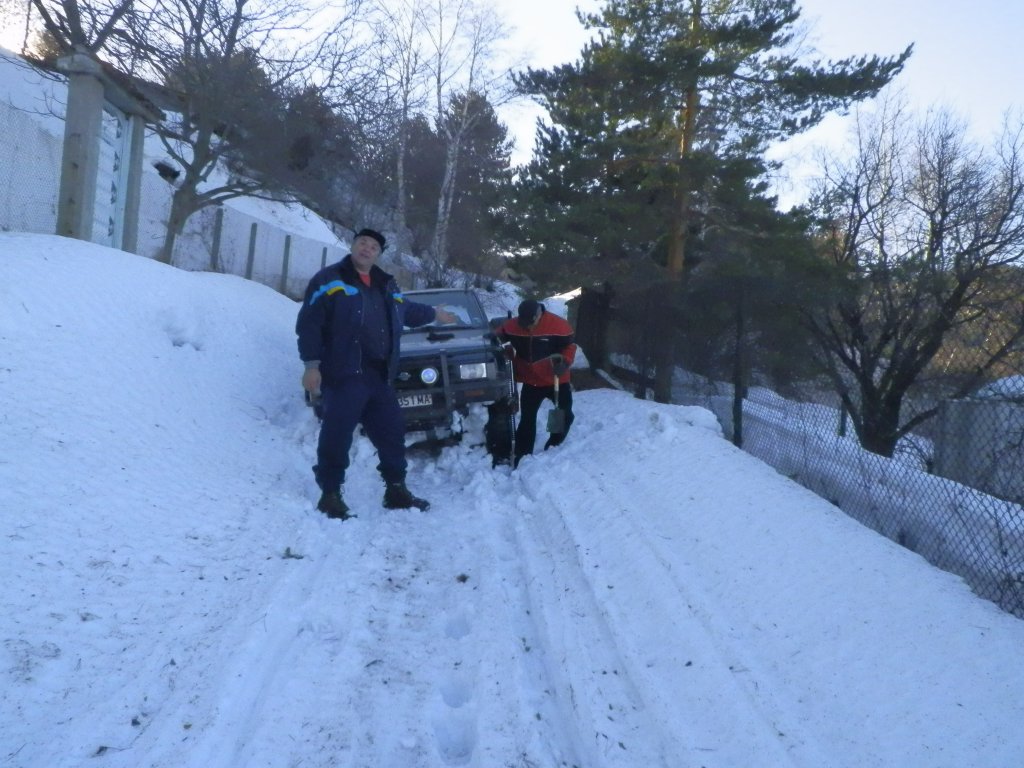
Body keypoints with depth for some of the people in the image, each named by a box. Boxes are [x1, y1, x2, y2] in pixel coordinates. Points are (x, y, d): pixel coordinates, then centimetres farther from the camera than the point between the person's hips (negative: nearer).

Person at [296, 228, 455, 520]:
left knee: (392, 432, 12)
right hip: (343, 375, -7)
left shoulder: (387, 285, 18)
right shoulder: (328, 279, -2)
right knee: (337, 436, -6)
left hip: (379, 376, 7)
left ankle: (396, 490, 24)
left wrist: (434, 313, 52)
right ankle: (330, 495, 5)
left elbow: (406, 310, 39)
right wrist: (311, 365, -15)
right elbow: (308, 324, -7)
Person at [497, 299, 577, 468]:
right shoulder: (513, 325, -10)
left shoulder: (558, 325, -18)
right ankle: (521, 457, 10)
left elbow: (570, 346, -9)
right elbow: (499, 336, 8)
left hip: (556, 380, -1)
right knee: (527, 419, 3)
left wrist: (564, 362, -24)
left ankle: (552, 450, 25)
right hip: (531, 381, 1)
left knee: (566, 415, 3)